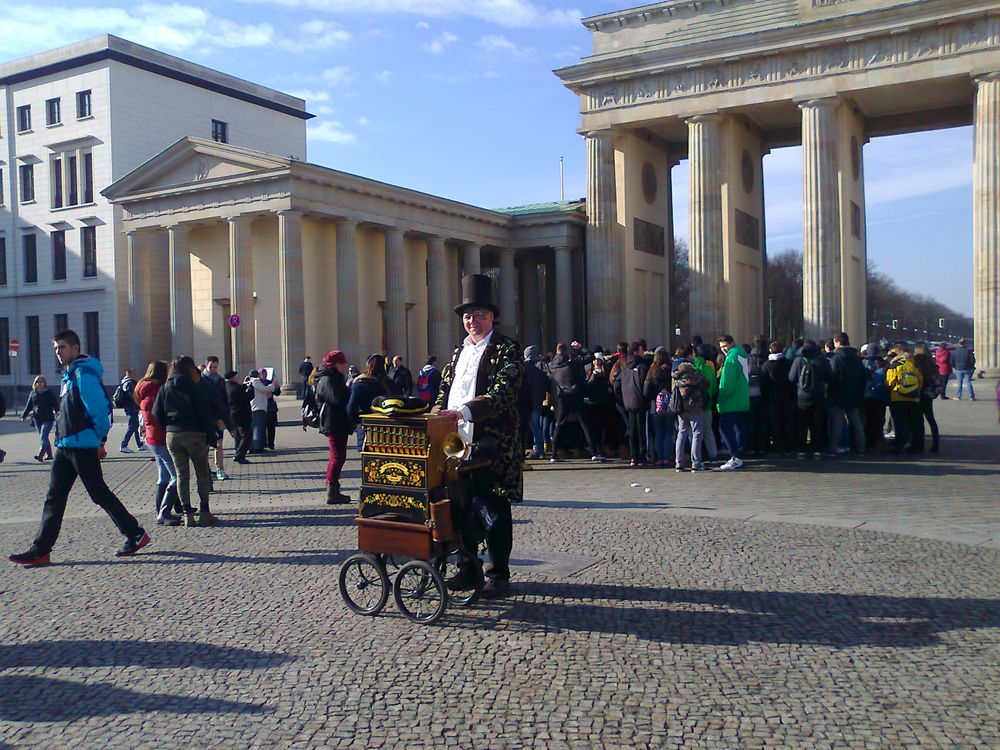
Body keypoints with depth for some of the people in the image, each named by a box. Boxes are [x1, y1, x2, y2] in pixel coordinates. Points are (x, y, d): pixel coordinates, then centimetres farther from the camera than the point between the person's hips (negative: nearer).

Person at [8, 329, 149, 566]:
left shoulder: (84, 373, -14)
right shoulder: (69, 375, 16)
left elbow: (99, 409, -19)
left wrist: (99, 439, -10)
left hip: (82, 446, -9)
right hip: (65, 446, 9)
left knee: (100, 494, -2)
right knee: (54, 498, 9)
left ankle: (136, 535, 8)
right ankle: (40, 550, 13)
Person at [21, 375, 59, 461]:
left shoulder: (49, 392, -2)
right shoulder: (33, 393, 10)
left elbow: (55, 405, -2)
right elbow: (29, 406, 14)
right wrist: (24, 416, 3)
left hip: (48, 419, -5)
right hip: (37, 419, 5)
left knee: (43, 436, -16)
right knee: (43, 437, 12)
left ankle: (40, 455, -25)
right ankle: (49, 454, 23)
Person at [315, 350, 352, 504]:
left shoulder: (336, 378, 18)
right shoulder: (327, 380, -14)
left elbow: (344, 398, 23)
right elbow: (337, 399, -26)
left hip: (339, 424, 11)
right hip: (333, 424, -11)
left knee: (336, 456, 15)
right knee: (338, 456, -11)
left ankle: (333, 491, 22)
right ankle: (332, 493, -10)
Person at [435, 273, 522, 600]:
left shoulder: (507, 349, -5)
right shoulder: (459, 351, 18)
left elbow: (503, 393, -18)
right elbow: (445, 389, 19)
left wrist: (465, 410, -27)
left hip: (493, 444, -7)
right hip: (458, 442, 7)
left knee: (495, 511, 1)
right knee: (462, 509, 12)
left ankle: (499, 576, 12)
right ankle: (469, 569, 25)